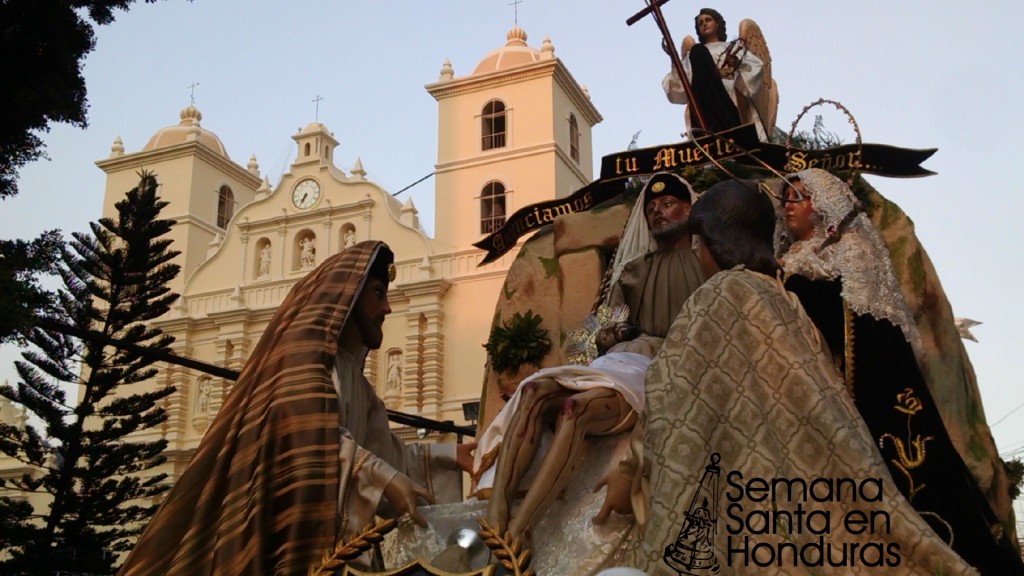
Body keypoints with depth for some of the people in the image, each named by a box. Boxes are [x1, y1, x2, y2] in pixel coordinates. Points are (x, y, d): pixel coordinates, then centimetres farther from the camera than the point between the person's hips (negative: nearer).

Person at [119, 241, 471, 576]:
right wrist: (383, 478, -23)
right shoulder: (310, 341, -4)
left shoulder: (350, 374, 24)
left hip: (327, 531, 9)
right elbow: (311, 434, -19)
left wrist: (451, 456, 16)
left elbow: (383, 449, 22)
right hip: (294, 520, -9)